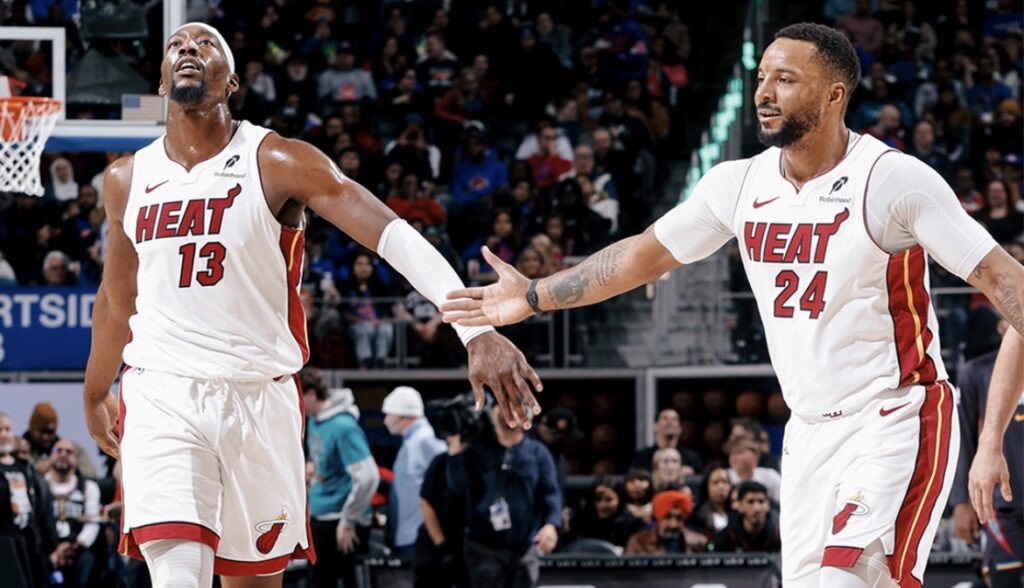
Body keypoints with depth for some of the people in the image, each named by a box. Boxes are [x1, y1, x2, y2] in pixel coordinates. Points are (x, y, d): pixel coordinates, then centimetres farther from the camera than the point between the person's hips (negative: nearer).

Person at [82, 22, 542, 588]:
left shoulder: (278, 162, -9)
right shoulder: (126, 180, 4)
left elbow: (393, 236, -20)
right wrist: (95, 392, 33)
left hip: (261, 398, -1)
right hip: (162, 398, 1)